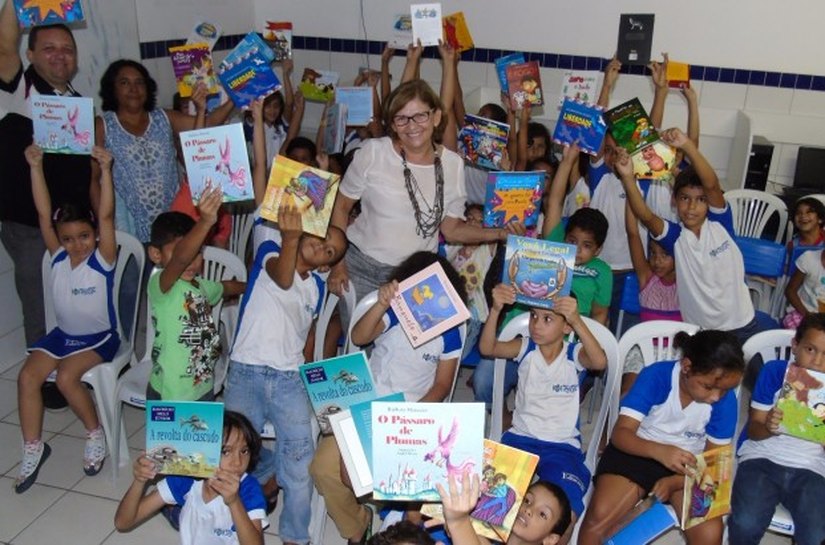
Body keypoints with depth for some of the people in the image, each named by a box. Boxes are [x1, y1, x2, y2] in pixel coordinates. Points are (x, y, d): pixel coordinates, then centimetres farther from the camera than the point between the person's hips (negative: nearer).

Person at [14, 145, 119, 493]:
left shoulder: (103, 260, -14)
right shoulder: (58, 258, -2)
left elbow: (106, 216, -26)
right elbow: (43, 213, -7)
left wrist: (105, 171, -35)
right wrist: (36, 167, -13)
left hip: (99, 337, -5)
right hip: (62, 334, 6)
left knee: (67, 377, -27)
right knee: (27, 377, -12)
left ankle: (95, 435, -3)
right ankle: (33, 448, 3)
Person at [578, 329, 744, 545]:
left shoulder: (725, 399, -14)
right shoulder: (655, 376, -21)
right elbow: (620, 434, -24)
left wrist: (674, 481, -23)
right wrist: (659, 451, -44)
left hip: (688, 465, 2)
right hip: (638, 452, -2)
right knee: (599, 515, -25)